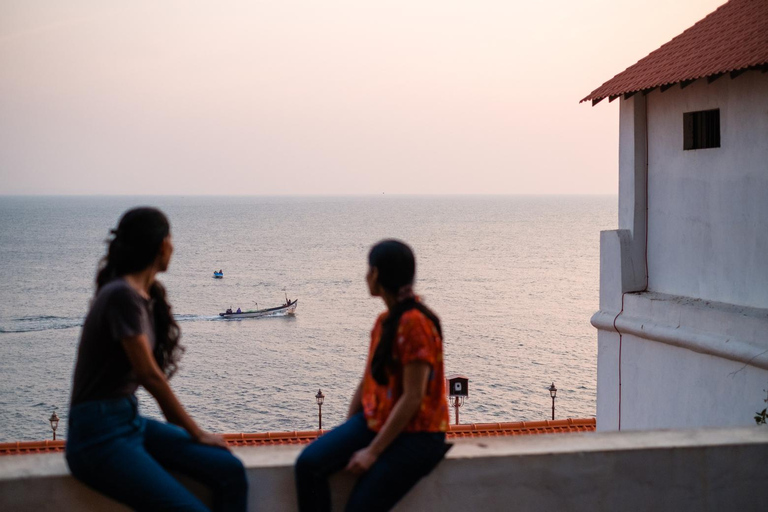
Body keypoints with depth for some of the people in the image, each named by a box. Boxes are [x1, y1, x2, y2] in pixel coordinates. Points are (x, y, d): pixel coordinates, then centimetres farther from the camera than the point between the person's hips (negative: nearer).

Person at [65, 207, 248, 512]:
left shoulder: (147, 296, 12)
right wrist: (196, 433, -7)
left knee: (230, 472, -9)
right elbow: (149, 375, -16)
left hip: (131, 421, 9)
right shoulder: (122, 296, -16)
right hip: (98, 434, -9)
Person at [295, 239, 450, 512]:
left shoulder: (415, 323, -18)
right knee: (308, 464, -14)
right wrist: (344, 436, 6)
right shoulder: (383, 321, 10)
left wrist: (373, 451, -19)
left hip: (416, 435, -8)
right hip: (374, 422, 8)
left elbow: (412, 398, -20)